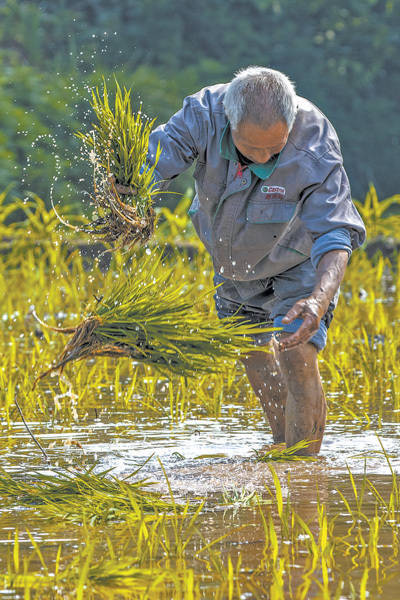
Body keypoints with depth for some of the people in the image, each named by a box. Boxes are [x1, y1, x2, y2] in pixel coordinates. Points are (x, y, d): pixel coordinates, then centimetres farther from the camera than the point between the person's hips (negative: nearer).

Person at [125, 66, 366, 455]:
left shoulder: (315, 147, -39)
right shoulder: (205, 113, -33)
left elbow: (335, 236, -42)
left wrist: (320, 299, -60)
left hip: (297, 261, -4)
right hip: (233, 261, 4)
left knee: (296, 360, -22)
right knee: (252, 353, 21)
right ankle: (282, 448, 43)